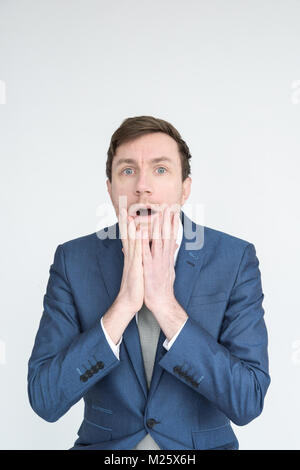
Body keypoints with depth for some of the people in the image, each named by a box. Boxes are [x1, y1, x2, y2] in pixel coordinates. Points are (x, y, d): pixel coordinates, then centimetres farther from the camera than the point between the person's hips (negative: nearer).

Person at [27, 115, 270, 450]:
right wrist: (124, 304, -23)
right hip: (103, 445, 1)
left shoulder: (235, 259, -9)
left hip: (204, 445, 0)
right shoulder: (73, 260, -6)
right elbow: (44, 400, -12)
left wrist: (165, 304, -23)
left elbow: (248, 402, -14)